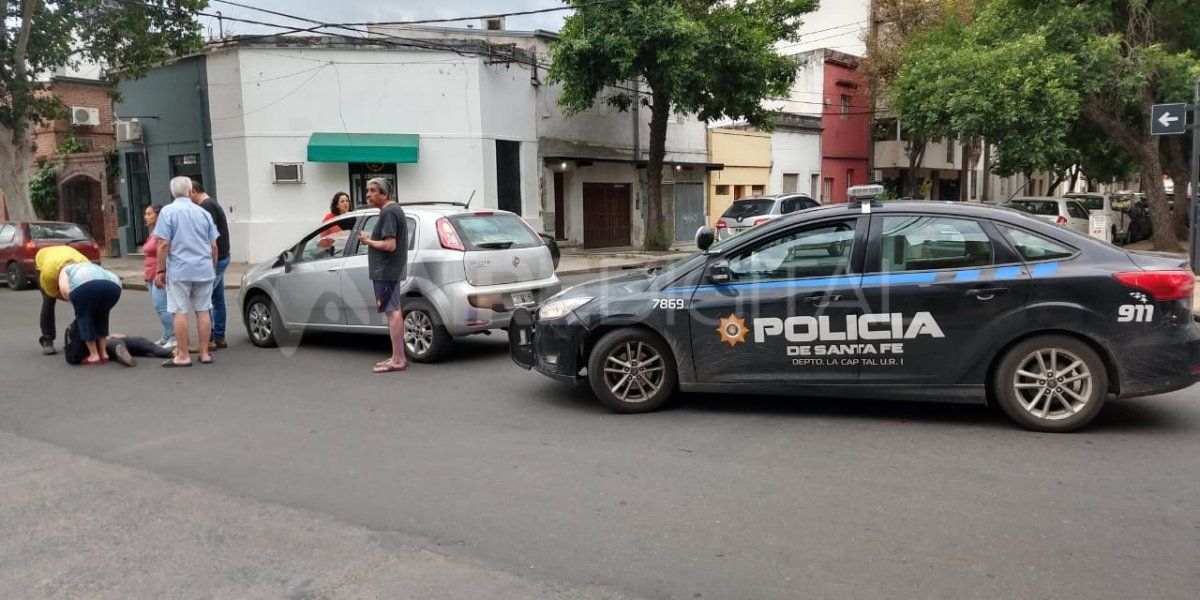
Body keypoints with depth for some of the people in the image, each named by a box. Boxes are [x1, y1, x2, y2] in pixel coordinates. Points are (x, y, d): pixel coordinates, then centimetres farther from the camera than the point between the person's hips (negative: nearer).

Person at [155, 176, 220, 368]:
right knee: (203, 311, 8)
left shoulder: (167, 211, -3)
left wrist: (160, 270, -3)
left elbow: (164, 245, -9)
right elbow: (213, 246, 10)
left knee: (180, 312, 0)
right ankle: (205, 353, 11)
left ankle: (183, 356, 1)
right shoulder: (203, 213, 9)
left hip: (179, 271, -4)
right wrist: (213, 269, 21)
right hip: (204, 270, 4)